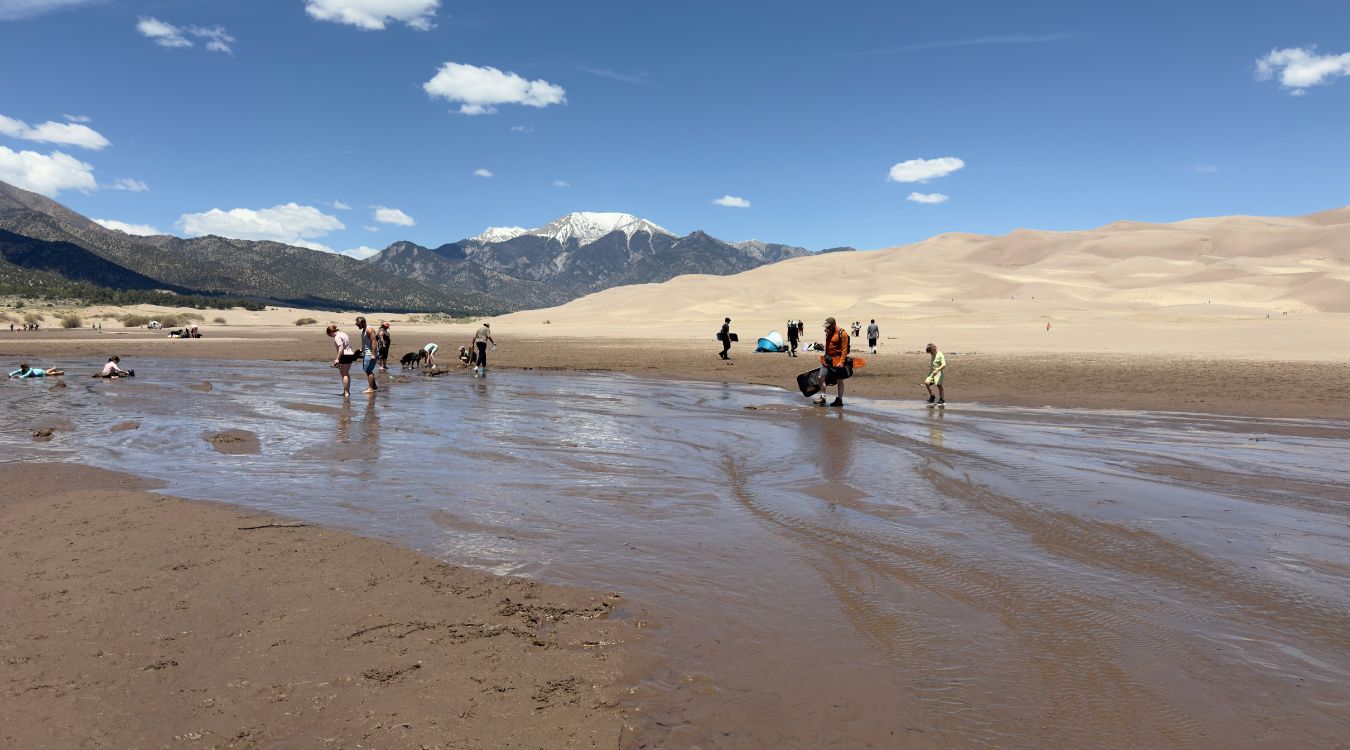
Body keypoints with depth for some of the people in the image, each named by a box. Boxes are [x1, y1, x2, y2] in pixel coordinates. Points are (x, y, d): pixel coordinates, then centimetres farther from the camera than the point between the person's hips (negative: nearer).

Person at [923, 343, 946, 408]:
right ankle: (931, 396, 6)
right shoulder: (932, 356, 13)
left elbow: (944, 365, -22)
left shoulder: (940, 355, -12)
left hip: (938, 372, -7)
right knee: (927, 382, -10)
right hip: (932, 372, 7)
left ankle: (942, 400, 8)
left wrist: (937, 370, -34)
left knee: (939, 385, -3)